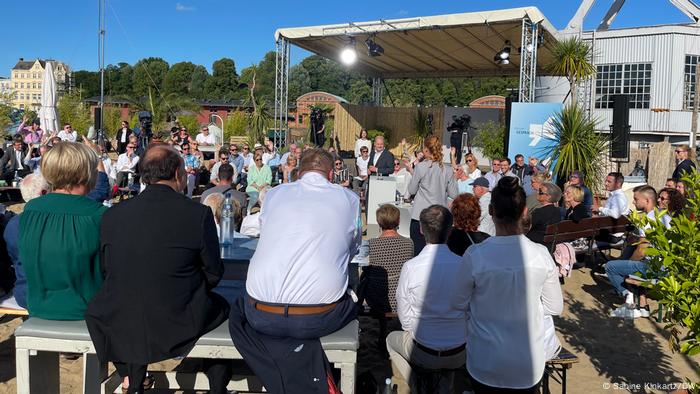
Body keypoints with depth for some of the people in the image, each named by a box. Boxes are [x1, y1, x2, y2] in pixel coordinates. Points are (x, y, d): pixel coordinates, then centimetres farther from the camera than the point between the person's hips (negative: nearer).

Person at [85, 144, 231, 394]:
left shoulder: (113, 215, -6)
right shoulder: (199, 214, -15)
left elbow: (105, 271, 5)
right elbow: (213, 274, -6)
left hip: (121, 325, 3)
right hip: (180, 324, -2)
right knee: (222, 307, 28)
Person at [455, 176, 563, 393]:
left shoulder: (474, 255, -21)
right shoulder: (541, 255, -16)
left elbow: (457, 304, -6)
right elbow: (555, 308, -2)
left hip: (485, 366, -1)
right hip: (530, 366, 2)